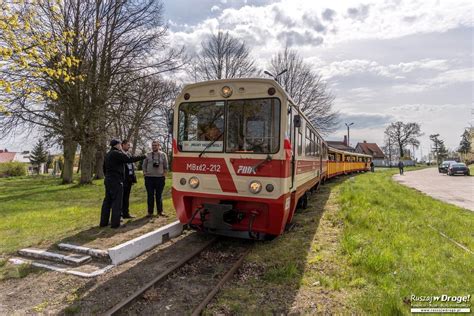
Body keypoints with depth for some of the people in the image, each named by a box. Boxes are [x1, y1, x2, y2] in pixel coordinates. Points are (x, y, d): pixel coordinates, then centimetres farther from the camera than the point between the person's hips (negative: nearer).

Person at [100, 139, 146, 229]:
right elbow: (129, 159, -19)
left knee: (107, 201, 13)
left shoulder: (108, 154, 17)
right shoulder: (117, 153, -13)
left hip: (108, 180, 10)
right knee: (117, 202, -5)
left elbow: (104, 168, 23)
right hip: (116, 181, -10)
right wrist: (142, 157, -12)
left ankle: (103, 222, 19)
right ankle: (115, 223, -4)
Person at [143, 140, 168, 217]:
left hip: (160, 177, 0)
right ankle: (150, 212, 11)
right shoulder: (148, 155, 7)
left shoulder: (163, 155, 6)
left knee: (159, 195, 7)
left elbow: (166, 166, 8)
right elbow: (144, 165, 10)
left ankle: (160, 211, 17)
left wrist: (164, 174, -1)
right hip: (149, 177, 0)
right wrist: (145, 173, 0)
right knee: (150, 195, 4)